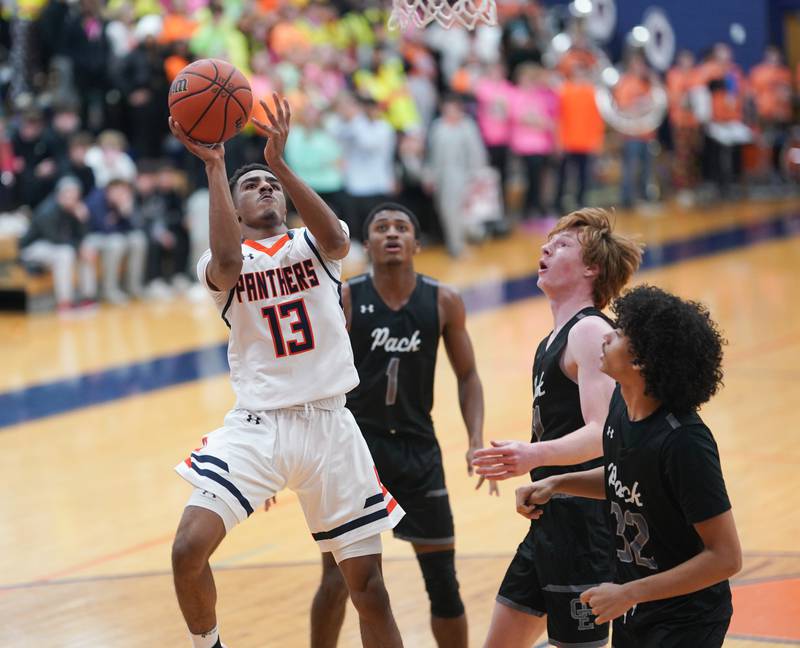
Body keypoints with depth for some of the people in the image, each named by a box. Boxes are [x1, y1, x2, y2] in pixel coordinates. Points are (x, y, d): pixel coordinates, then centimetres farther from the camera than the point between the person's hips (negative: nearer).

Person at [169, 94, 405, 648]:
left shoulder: (314, 244, 7)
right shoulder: (220, 263, 5)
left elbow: (336, 240, -18)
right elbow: (228, 261, -21)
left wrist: (281, 164, -26)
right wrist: (215, 167, -20)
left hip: (329, 425, 1)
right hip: (256, 425, -1)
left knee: (369, 588, 3)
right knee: (188, 549, -19)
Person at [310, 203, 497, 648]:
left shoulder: (444, 302, -2)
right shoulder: (344, 299, -7)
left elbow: (468, 376, 6)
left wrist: (476, 440, -7)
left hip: (418, 448, 2)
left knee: (443, 581, 7)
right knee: (337, 578, -5)